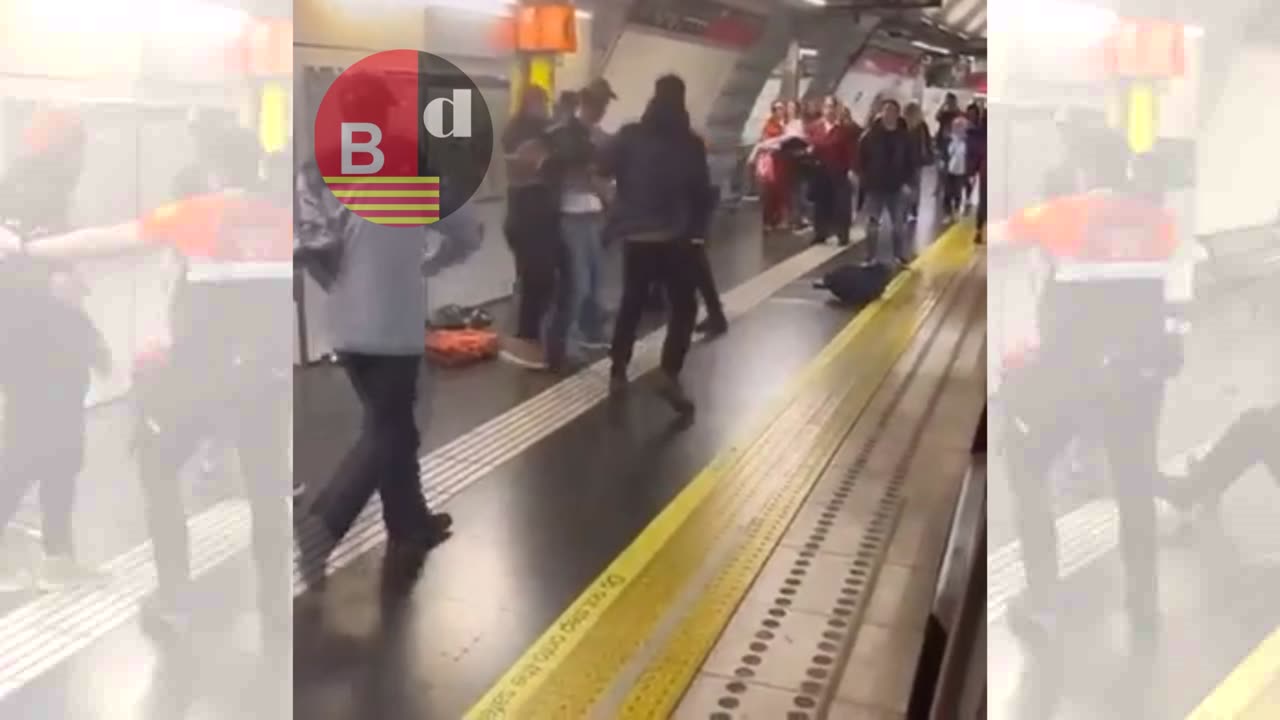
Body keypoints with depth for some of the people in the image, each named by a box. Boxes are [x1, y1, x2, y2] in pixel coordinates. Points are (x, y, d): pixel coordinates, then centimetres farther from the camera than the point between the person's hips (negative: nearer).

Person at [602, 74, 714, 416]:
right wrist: (698, 228, 6)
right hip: (676, 237, -2)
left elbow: (607, 168, 1)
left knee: (631, 303, 16)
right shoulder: (691, 143, -4)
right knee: (683, 306, 5)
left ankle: (618, 372, 19)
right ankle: (669, 375, -10)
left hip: (635, 236, 2)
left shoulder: (630, 135, -2)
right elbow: (702, 191, -3)